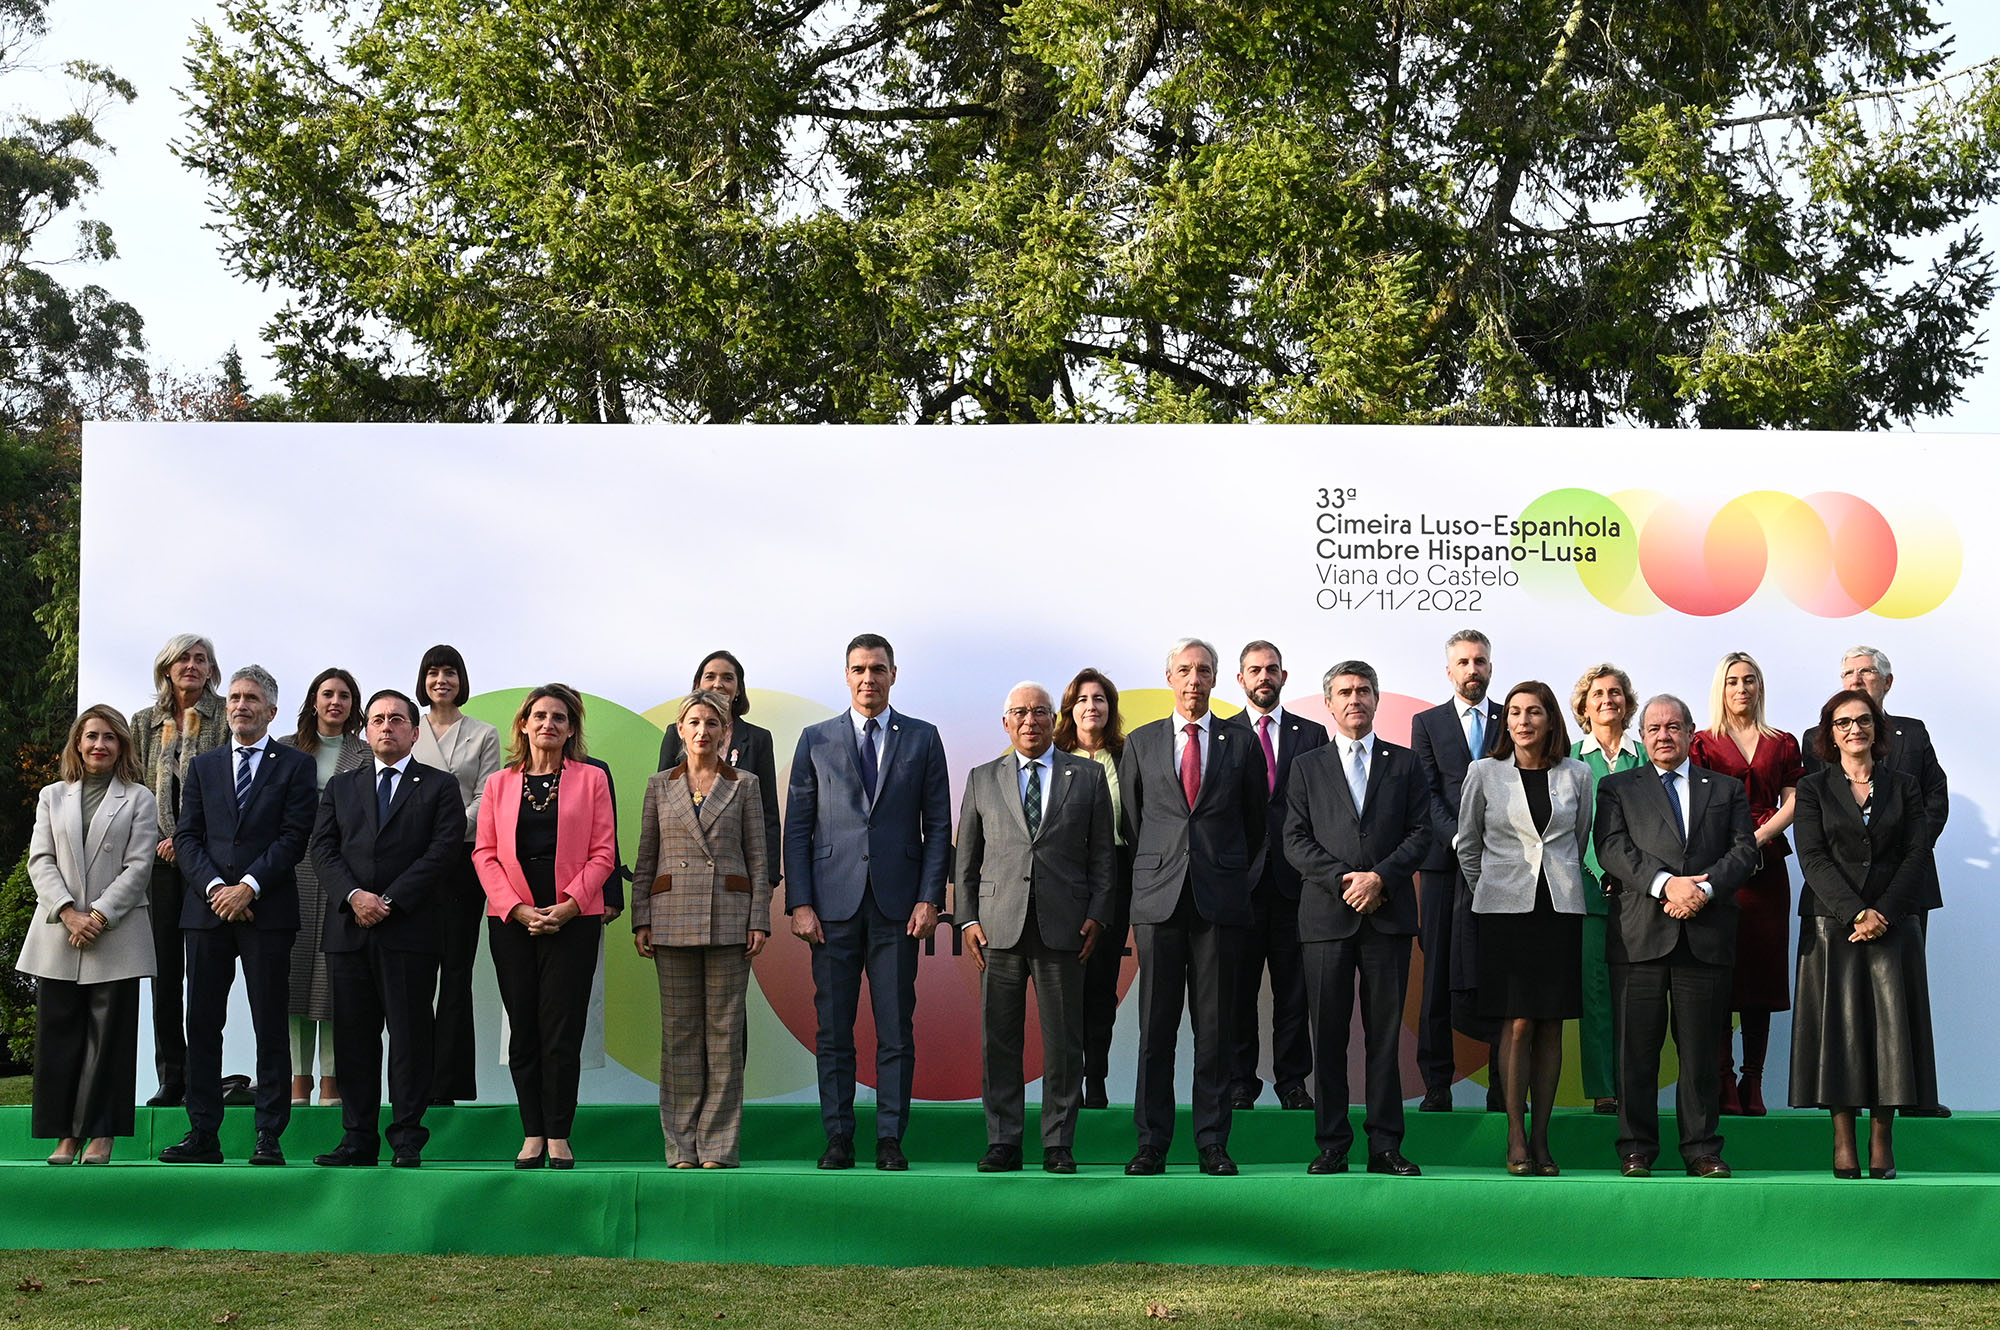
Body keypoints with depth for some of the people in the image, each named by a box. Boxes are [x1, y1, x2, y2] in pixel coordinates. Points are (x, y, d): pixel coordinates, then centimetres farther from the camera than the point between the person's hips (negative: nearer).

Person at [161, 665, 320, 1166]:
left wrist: (248, 887, -13)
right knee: (202, 1024, 3)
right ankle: (202, 1134, 8)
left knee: (270, 1026, -2)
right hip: (206, 909, 4)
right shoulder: (203, 767, 17)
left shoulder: (296, 766, 6)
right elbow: (187, 837, 9)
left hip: (267, 911, -3)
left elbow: (294, 838, -3)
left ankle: (268, 1137, 0)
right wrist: (214, 887, -7)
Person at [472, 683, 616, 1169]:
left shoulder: (591, 779, 7)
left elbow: (603, 853, 2)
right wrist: (518, 909, -7)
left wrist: (568, 905, -11)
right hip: (511, 921, 2)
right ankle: (532, 1135, 7)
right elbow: (484, 853, 6)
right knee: (523, 1031, 2)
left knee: (561, 1029, -6)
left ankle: (559, 1136, 1)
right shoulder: (498, 784, 12)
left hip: (573, 919, -2)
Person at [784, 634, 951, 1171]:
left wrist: (930, 898, -3)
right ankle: (838, 1137, 9)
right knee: (832, 1030, 2)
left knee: (897, 1030, 0)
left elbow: (938, 825, 7)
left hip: (897, 904, 0)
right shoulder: (816, 740, 9)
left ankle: (891, 1138, 6)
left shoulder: (922, 739, 9)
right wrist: (799, 903, -3)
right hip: (833, 904, 0)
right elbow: (797, 827, 7)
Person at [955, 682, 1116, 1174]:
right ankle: (1003, 1142, 9)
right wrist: (967, 918, 4)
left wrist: (1097, 915, -1)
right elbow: (966, 858, 13)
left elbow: (1103, 854, 8)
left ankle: (1059, 1143, 9)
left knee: (1064, 1040, 1)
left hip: (1063, 926, -1)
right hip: (999, 927, 1)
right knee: (998, 1038, 2)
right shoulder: (982, 780, 13)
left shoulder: (1088, 776, 10)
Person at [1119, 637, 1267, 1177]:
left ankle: (1213, 1143, 7)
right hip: (1158, 899, 0)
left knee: (1216, 1027, 1)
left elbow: (1257, 821, 15)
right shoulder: (1140, 743, 11)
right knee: (1155, 1026, 0)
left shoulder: (1241, 744, 9)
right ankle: (1151, 1143, 6)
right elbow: (1130, 821, 15)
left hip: (1220, 901, 0)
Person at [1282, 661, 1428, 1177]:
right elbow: (1295, 840, 4)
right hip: (1327, 916, 0)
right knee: (1328, 1034, 1)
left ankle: (1385, 1145, 5)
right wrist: (1343, 880, -9)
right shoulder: (1307, 767, 12)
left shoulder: (1404, 763, 12)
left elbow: (1421, 833, 5)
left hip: (1389, 914, 0)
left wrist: (1380, 877, -10)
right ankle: (1332, 1145, 6)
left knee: (1385, 1032, 1)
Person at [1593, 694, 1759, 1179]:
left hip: (1706, 935, 1)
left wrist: (1705, 889, -11)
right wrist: (1666, 883, -15)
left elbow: (1745, 851, 6)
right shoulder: (1617, 788, 13)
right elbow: (1612, 849, -1)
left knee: (1701, 1049, 3)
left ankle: (1702, 1149, 9)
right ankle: (1636, 1149, 6)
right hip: (1640, 934, -1)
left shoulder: (1727, 790, 18)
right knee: (1636, 1048, -1)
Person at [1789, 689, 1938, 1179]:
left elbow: (1916, 856, 3)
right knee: (1839, 1023, -4)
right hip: (1832, 924, -1)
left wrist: (1883, 913, -10)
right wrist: (1855, 912, -15)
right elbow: (1813, 858, -3)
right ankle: (1844, 1142, -1)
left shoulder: (1904, 786, 10)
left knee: (1890, 1023, -4)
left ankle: (1882, 1142, -1)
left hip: (1893, 923, 1)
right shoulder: (1813, 789, 7)